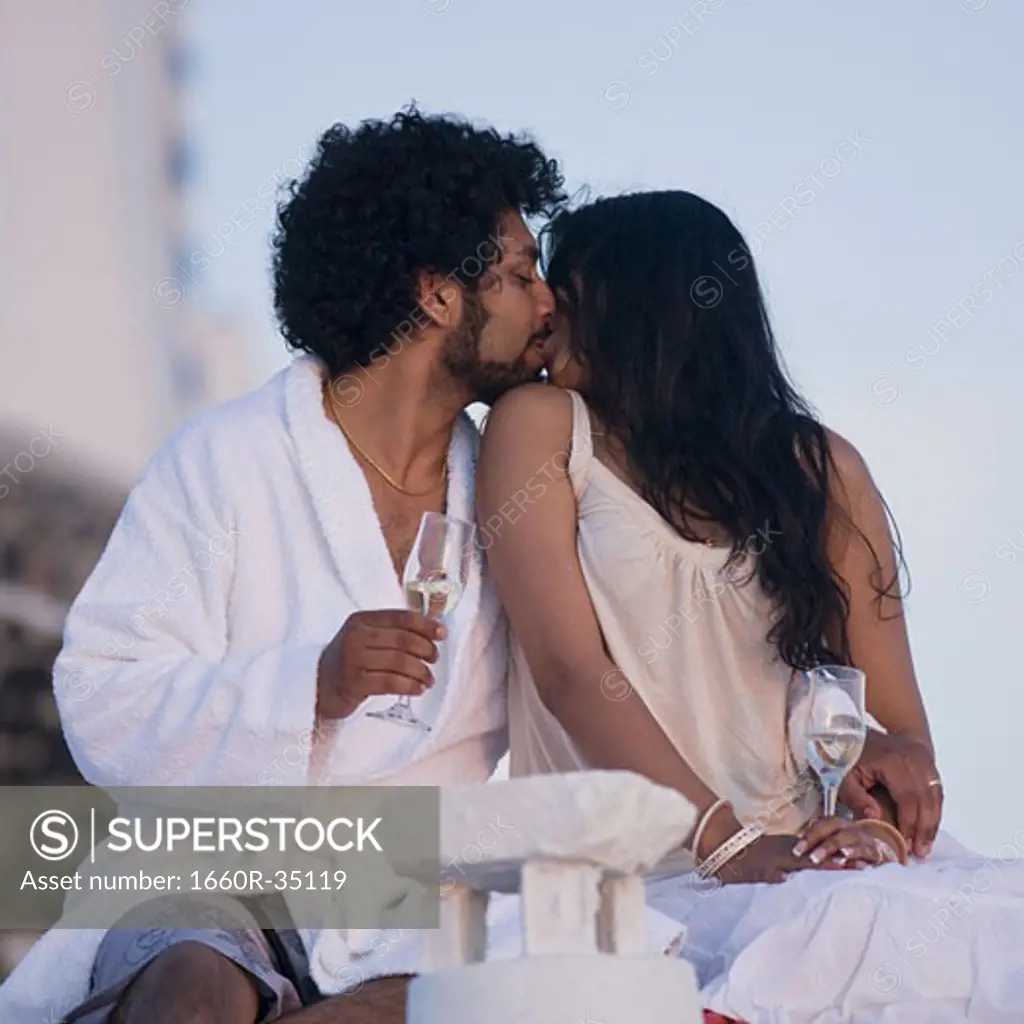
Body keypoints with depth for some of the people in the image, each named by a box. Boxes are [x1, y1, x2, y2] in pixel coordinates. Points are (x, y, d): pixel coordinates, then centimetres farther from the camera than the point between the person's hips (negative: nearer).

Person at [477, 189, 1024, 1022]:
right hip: (640, 876, -3)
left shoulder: (818, 468, 15)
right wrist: (729, 844, -15)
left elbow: (897, 721, 9)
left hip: (812, 853, 3)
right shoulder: (543, 428, 9)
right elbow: (568, 668, -4)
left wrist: (894, 759, -16)